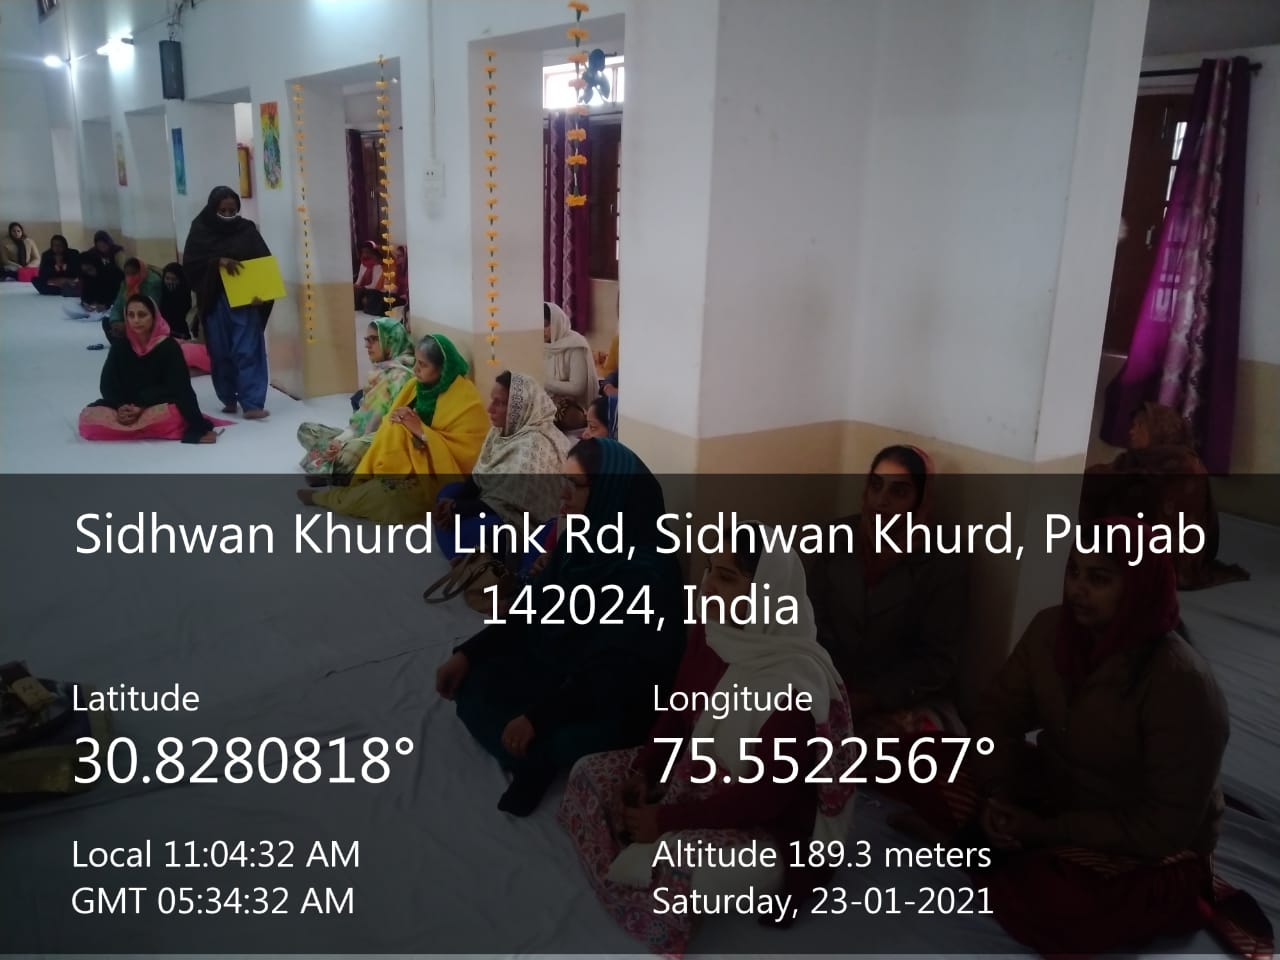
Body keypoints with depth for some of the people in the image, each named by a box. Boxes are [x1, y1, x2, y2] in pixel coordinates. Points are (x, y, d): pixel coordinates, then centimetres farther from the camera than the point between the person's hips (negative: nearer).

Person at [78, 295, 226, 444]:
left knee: (169, 415, -40)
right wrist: (120, 406, -21)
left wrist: (142, 408, -22)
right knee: (89, 416, -23)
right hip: (126, 407, 4)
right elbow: (107, 383, 0)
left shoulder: (169, 346, -8)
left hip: (158, 406, -4)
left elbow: (174, 387, -12)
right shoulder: (120, 345, 2)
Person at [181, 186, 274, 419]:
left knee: (248, 350, -7)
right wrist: (218, 262, -20)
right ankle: (229, 399, 21)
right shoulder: (200, 231, 3)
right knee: (221, 352, 8)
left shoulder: (247, 229, 3)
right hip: (215, 301, 1)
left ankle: (252, 404, -11)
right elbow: (189, 262, -4)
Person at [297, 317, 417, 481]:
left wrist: (345, 444, -21)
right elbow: (363, 413, 14)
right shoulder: (380, 370, 15)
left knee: (346, 455, -40)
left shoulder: (401, 375, -14)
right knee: (306, 430, 11)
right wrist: (342, 438, -4)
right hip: (362, 435, 10)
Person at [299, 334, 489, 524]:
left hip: (437, 476, -7)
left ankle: (322, 496, -4)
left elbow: (465, 452, -19)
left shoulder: (467, 401, -15)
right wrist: (395, 418, -13)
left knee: (389, 496, -24)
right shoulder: (416, 385, 6)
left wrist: (421, 430, -23)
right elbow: (393, 426, 12)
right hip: (409, 464, 7)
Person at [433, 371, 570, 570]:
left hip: (526, 519, -10)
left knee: (460, 529, -24)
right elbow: (479, 476, 5)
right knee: (447, 493, 5)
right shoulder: (503, 428, 1)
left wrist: (460, 509, -22)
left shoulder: (535, 443, -28)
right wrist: (453, 503, -13)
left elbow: (514, 502, -28)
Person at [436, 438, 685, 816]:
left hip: (611, 703, -9)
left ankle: (538, 761, -1)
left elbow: (613, 673, -29)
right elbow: (534, 609, 9)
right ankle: (541, 757, -3)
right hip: (555, 665, 9)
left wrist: (537, 718, -29)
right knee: (468, 680, 1)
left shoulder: (646, 572, -28)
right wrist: (467, 653, 2)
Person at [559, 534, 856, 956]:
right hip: (694, 773, 8)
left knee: (644, 869, -26)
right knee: (588, 774, 0)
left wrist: (666, 819, -22)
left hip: (762, 828, -8)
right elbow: (677, 710, 6)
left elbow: (764, 795, -26)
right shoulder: (709, 633, -9)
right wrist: (641, 772, -8)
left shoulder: (796, 686, -31)